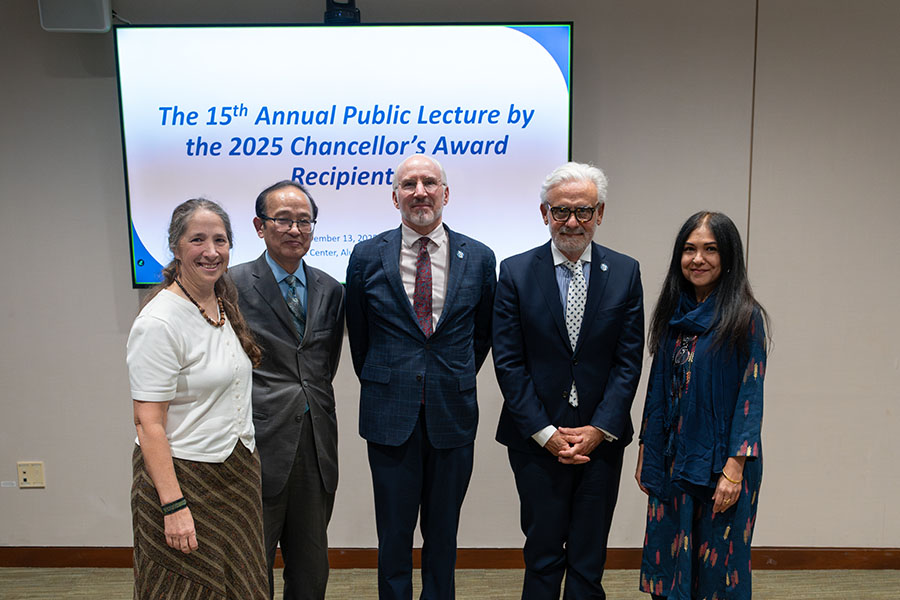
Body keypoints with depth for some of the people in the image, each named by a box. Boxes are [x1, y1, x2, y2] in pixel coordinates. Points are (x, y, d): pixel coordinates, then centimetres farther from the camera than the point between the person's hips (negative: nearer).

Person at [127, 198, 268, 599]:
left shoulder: (226, 304, 6)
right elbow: (148, 424, -19)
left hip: (237, 472, 7)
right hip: (182, 477, -7)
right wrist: (173, 506, -21)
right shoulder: (159, 322, -18)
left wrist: (245, 467, 12)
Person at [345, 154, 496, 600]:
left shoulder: (478, 258, 1)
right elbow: (358, 334, 10)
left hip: (453, 416, 1)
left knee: (443, 534, 15)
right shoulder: (368, 256, -1)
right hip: (391, 416, 0)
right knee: (393, 534, 11)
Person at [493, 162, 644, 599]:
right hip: (537, 441, -1)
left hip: (601, 439, 2)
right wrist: (545, 432, -10)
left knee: (589, 562, 13)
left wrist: (599, 429, -9)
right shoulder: (515, 272, -3)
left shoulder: (625, 272, 2)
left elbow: (629, 360, -1)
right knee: (542, 556, 11)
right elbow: (508, 362, -6)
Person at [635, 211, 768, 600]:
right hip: (673, 460, 5)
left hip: (721, 464, -5)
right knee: (669, 565, 14)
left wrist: (735, 468, -16)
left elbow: (751, 394, -11)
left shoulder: (744, 317, -9)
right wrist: (645, 452, 11)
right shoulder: (674, 315, 7)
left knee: (717, 569, 9)